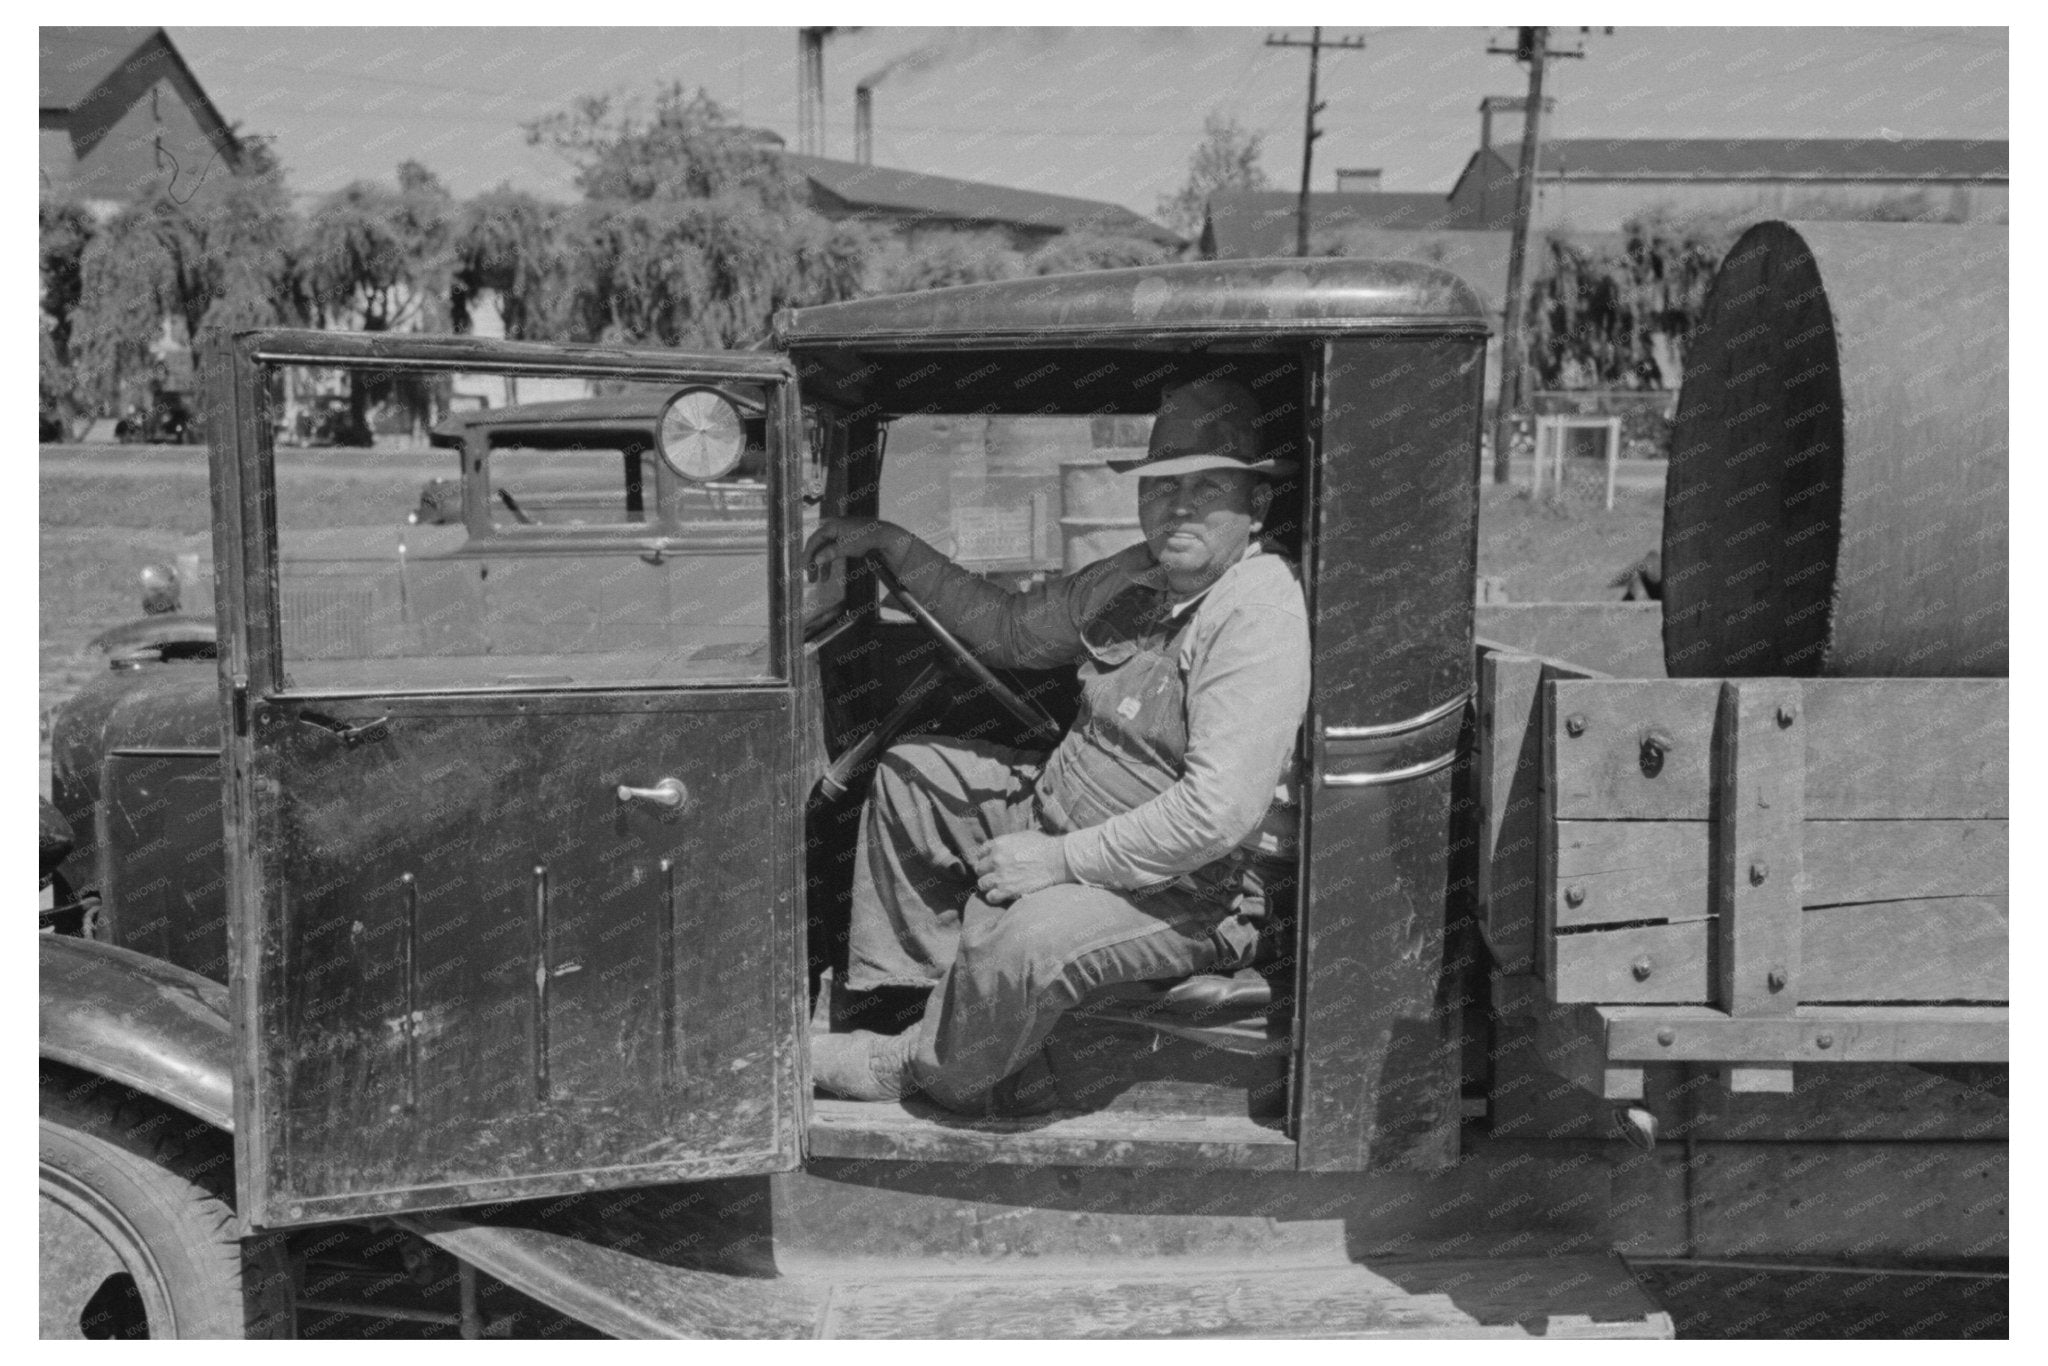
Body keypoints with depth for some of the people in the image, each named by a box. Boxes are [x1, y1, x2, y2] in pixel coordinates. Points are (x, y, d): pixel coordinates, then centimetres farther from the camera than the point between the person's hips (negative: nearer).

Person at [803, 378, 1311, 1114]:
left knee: (1025, 941, -35)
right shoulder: (1138, 577, 5)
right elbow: (1011, 628, 20)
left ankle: (919, 1072, -2)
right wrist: (894, 545, 12)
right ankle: (900, 993, 16)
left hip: (1190, 891, -9)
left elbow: (1219, 810, -31)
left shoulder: (1262, 615, -24)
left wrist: (1062, 859, -24)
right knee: (911, 773, 15)